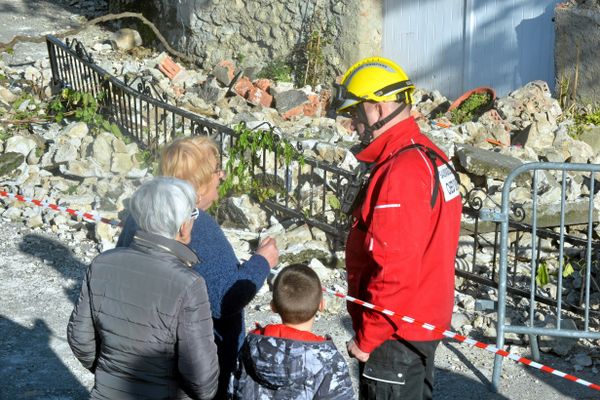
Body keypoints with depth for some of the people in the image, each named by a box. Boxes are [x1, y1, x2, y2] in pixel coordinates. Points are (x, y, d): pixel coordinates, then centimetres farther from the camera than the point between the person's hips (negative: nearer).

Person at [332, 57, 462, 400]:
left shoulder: (400, 172, -24)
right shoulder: (430, 156, 8)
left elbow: (395, 270, -27)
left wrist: (366, 339, -17)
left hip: (397, 334, -10)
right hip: (425, 322, 10)